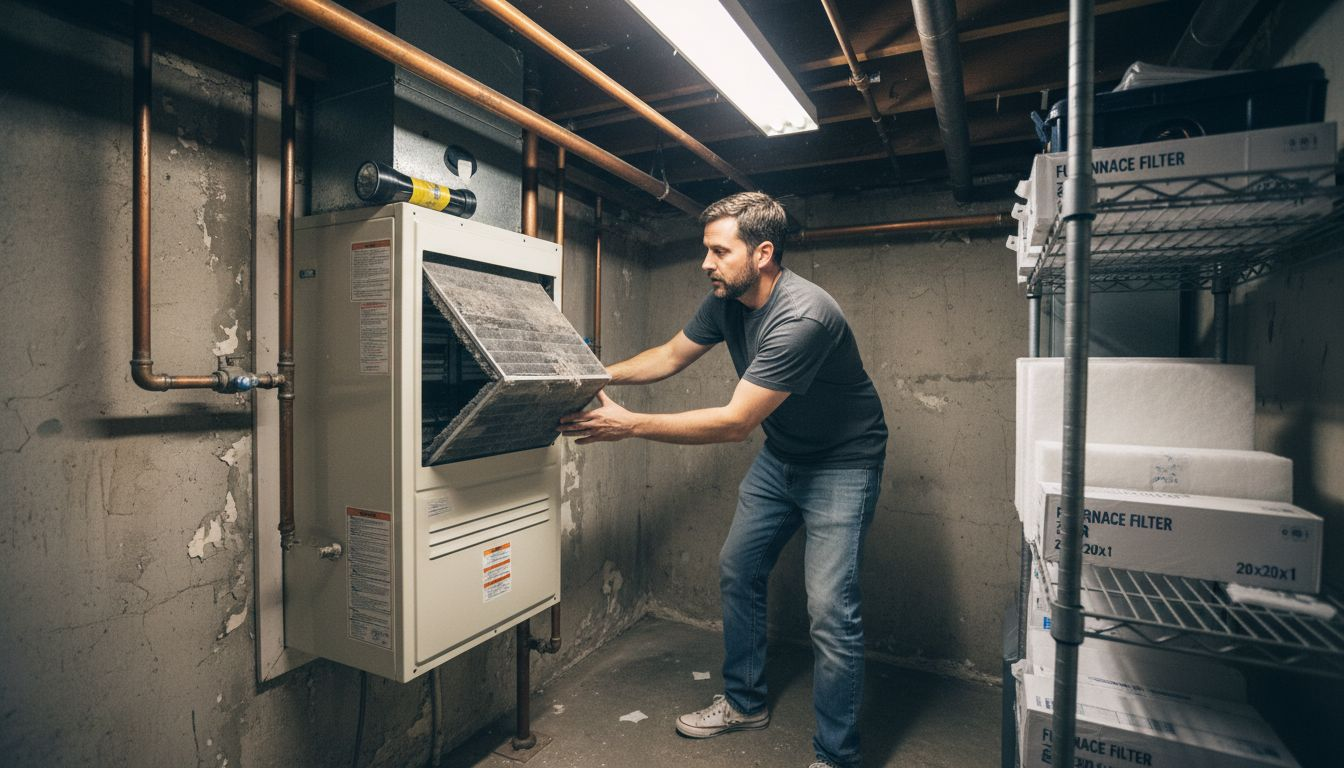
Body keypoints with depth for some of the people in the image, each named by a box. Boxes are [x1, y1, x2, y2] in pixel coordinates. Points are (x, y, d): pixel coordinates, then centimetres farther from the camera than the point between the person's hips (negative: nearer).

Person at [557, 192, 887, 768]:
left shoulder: (801, 318, -33)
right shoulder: (726, 301, -6)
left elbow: (735, 422, -34)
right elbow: (669, 356, 6)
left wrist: (629, 425, -33)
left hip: (842, 461, -8)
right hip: (780, 456, 8)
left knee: (829, 608, -10)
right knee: (737, 570, 12)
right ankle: (745, 702, 33)